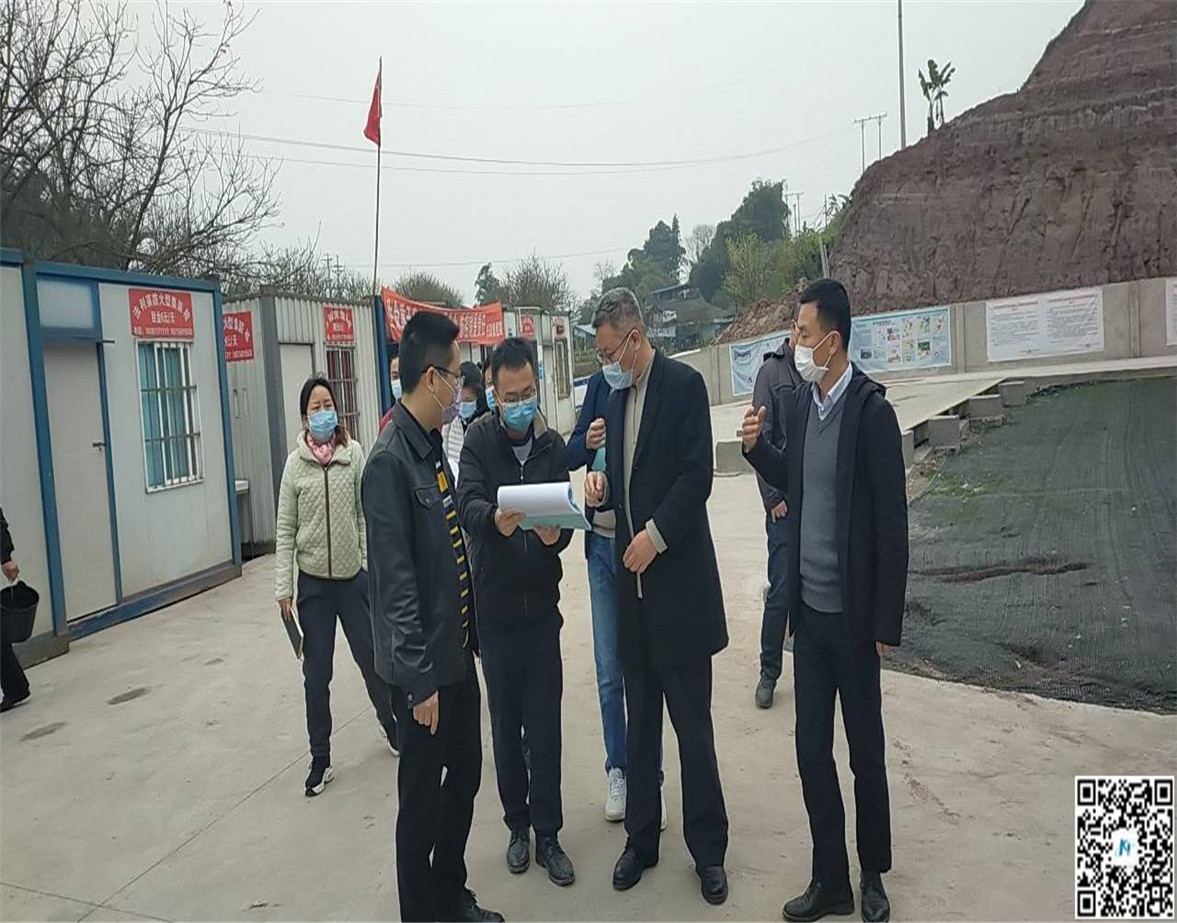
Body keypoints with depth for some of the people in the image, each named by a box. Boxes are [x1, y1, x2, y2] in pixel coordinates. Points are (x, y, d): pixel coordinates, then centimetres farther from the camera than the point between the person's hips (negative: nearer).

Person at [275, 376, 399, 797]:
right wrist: (283, 588, -5)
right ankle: (320, 759, 21)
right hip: (313, 582, 0)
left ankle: (392, 724, 38)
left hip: (354, 576, 0)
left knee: (371, 657, 11)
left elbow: (366, 514, -1)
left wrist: (373, 565, -2)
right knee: (316, 673, 6)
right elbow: (285, 530, -2)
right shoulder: (295, 464, -3)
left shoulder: (355, 454, -4)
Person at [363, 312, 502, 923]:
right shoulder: (389, 461, -20)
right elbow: (395, 581, -22)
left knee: (465, 776, 20)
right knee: (422, 794, 9)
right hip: (425, 666, -8)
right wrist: (418, 679, -19)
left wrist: (472, 637, 13)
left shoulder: (433, 446, 7)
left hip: (458, 653, 8)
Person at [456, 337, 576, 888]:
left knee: (545, 727, 6)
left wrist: (555, 534, -26)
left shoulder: (553, 446, 2)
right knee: (506, 725, 12)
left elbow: (564, 519, -3)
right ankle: (518, 824, 30)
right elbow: (467, 503, -20)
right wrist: (495, 519, -42)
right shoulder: (479, 440, -5)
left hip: (541, 608, 1)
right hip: (494, 609, -1)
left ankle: (547, 833, 22)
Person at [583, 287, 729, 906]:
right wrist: (602, 489, -4)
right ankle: (641, 840, 30)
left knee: (693, 727, 4)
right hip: (632, 582, 7)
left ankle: (708, 851, 21)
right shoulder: (617, 397, 13)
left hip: (679, 581, -6)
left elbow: (696, 476, -15)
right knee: (639, 724, 16)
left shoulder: (684, 384, -8)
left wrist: (655, 534, -19)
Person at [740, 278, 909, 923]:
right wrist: (757, 447, -1)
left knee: (866, 754, 11)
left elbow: (892, 525, -14)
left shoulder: (872, 412, -15)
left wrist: (887, 624, -11)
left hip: (853, 615, -6)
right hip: (809, 609, 6)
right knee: (811, 749, 13)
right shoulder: (799, 406, 5)